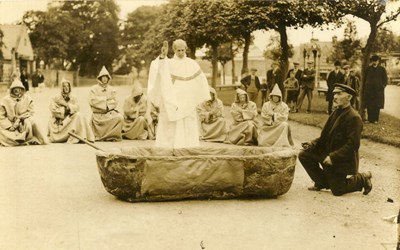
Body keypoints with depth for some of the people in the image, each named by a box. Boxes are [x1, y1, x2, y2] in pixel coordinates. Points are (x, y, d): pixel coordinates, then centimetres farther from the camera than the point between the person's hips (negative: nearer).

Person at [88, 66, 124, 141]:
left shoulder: (112, 89, 17)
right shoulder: (93, 89, 8)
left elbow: (115, 102, 7)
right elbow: (93, 101, -6)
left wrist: (101, 101, -4)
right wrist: (106, 98, -2)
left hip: (110, 113, 3)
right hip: (98, 114, -3)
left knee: (120, 117, -28)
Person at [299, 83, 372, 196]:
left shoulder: (354, 118, -20)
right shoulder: (336, 113, 6)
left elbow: (353, 144, -25)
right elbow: (325, 136, 11)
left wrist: (333, 157, -28)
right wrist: (312, 144, -8)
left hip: (342, 161, -8)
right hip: (327, 152, 8)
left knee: (337, 190, -3)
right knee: (304, 155, -4)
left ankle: (362, 179, 22)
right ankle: (323, 182, 10)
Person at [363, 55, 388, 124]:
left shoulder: (382, 69, 4)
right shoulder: (368, 69, 8)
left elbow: (385, 80, 8)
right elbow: (364, 79, 13)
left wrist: (382, 87, -3)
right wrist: (364, 88, 5)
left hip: (378, 90, -1)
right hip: (368, 90, 1)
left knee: (377, 106, -1)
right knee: (369, 106, 1)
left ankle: (375, 119, 5)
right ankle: (370, 119, 8)